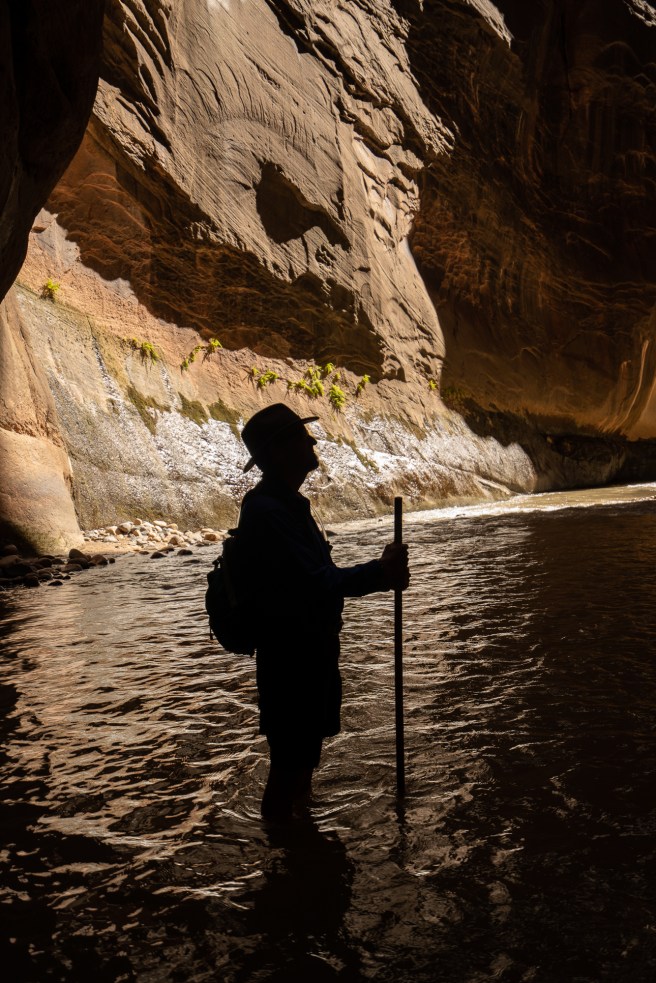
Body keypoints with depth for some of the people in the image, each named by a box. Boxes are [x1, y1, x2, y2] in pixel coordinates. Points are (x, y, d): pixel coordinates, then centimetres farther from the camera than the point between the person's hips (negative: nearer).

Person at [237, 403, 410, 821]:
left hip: (312, 650, 10)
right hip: (291, 657, -10)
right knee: (290, 764, 2)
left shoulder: (288, 503, 11)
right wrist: (379, 573, -21)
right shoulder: (266, 510, -23)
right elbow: (314, 583, -28)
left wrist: (380, 573, 6)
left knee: (305, 755, 24)